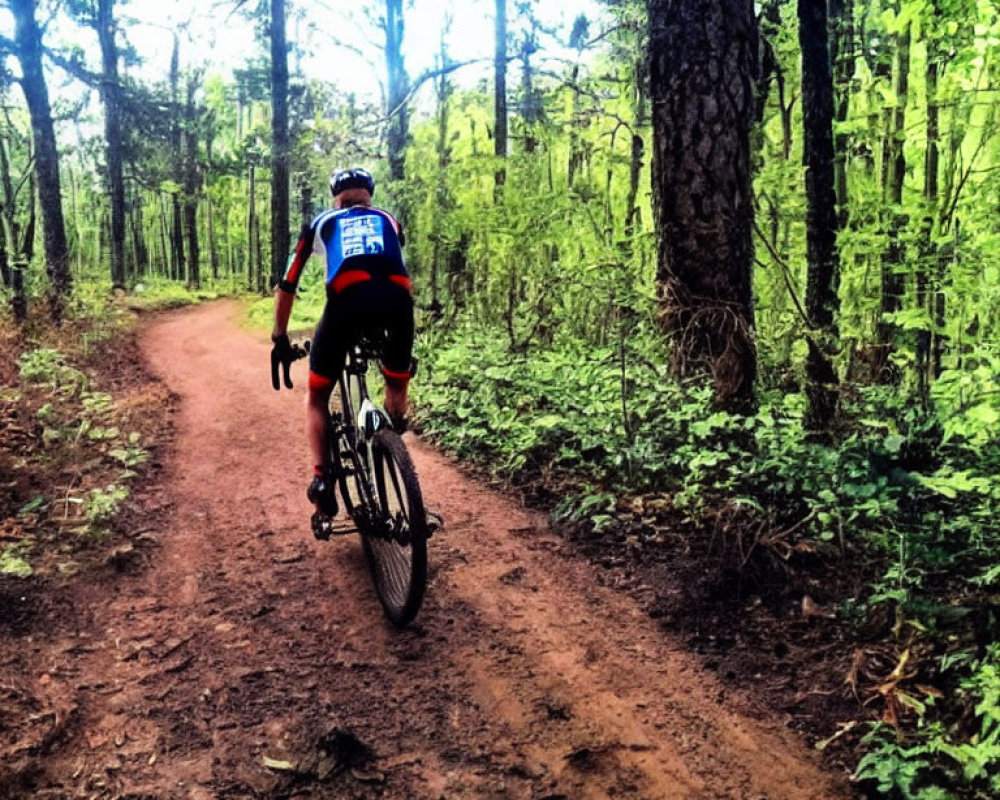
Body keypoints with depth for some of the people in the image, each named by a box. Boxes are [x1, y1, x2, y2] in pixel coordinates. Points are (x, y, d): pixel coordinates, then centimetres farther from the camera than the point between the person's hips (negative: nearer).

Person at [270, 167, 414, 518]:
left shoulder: (322, 223, 31)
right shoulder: (388, 220, 35)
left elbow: (286, 286, 31)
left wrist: (280, 337, 39)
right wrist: (387, 320, 53)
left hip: (348, 299, -1)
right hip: (398, 299, 1)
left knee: (317, 396, 17)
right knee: (397, 390, 27)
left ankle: (322, 476, -1)